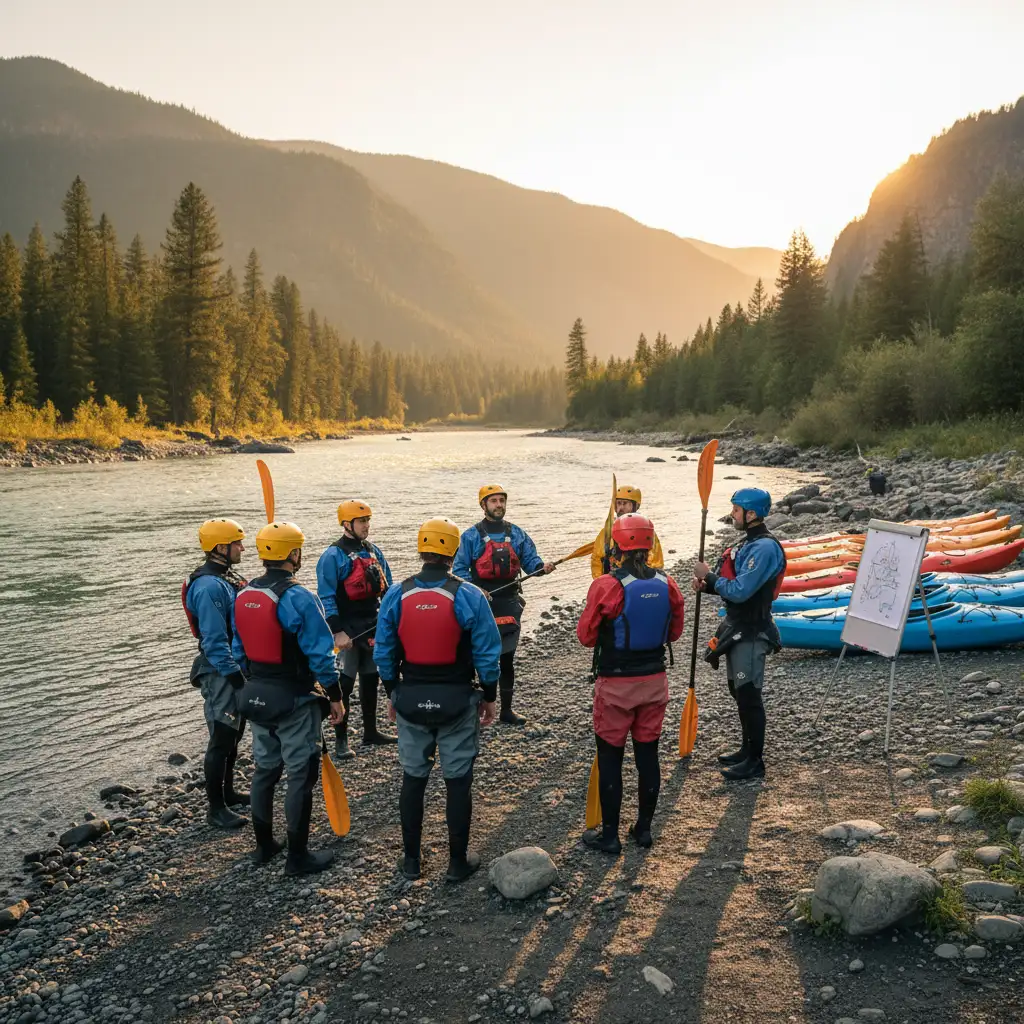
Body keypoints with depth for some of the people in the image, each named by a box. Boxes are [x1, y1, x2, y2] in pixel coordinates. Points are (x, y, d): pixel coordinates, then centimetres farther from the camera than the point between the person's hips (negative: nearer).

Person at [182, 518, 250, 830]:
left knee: (234, 734, 19)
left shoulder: (228, 577, 9)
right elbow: (214, 641, -25)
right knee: (222, 739, -3)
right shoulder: (209, 587, -23)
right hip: (221, 673, -10)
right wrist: (235, 675, -23)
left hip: (239, 667, 10)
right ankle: (216, 808, 7)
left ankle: (227, 791, 33)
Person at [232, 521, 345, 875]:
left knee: (264, 769, 20)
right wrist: (334, 696, -8)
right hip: (294, 699, -7)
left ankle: (264, 845, 32)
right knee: (301, 774, 4)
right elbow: (320, 654, -19)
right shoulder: (299, 597, -21)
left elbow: (239, 649, 11)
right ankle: (298, 857, 12)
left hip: (257, 694, 7)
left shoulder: (244, 595, 3)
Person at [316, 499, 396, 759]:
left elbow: (387, 586, 15)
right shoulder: (333, 555, -13)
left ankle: (370, 730, 30)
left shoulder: (374, 551, 9)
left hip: (374, 627, 7)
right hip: (349, 630, -7)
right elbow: (326, 598, -16)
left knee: (371, 679, 16)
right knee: (345, 683, -3)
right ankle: (340, 740, 5)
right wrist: (337, 632, -20)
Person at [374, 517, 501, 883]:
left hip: (410, 697, 2)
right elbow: (487, 654, -8)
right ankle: (458, 862, 19)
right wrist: (489, 696, 5)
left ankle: (411, 859, 27)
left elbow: (384, 653, 2)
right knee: (458, 781, 10)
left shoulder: (396, 595, -5)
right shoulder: (469, 596, -13)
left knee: (413, 778, 16)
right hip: (457, 698, -2)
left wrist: (393, 695, 15)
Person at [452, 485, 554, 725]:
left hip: (510, 602, 3)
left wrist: (542, 566, -16)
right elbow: (459, 569, -1)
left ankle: (506, 709, 18)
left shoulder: (517, 534, 10)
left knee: (507, 658, 9)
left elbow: (530, 560, 6)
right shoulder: (471, 536, 0)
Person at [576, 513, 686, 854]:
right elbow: (674, 632, 9)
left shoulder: (606, 586, -18)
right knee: (648, 753, 15)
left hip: (615, 684, -4)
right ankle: (644, 828, 27)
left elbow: (586, 636, -10)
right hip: (654, 680, 4)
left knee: (610, 757, 8)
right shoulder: (667, 585, -4)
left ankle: (609, 835, 15)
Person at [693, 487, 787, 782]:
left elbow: (739, 591, -26)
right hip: (736, 628, 10)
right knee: (738, 690, 19)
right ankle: (747, 751, 33)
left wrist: (709, 576, -14)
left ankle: (754, 762, 9)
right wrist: (708, 585, -1)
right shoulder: (749, 543, 12)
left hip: (751, 632, -10)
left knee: (748, 694, -2)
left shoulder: (764, 548, -21)